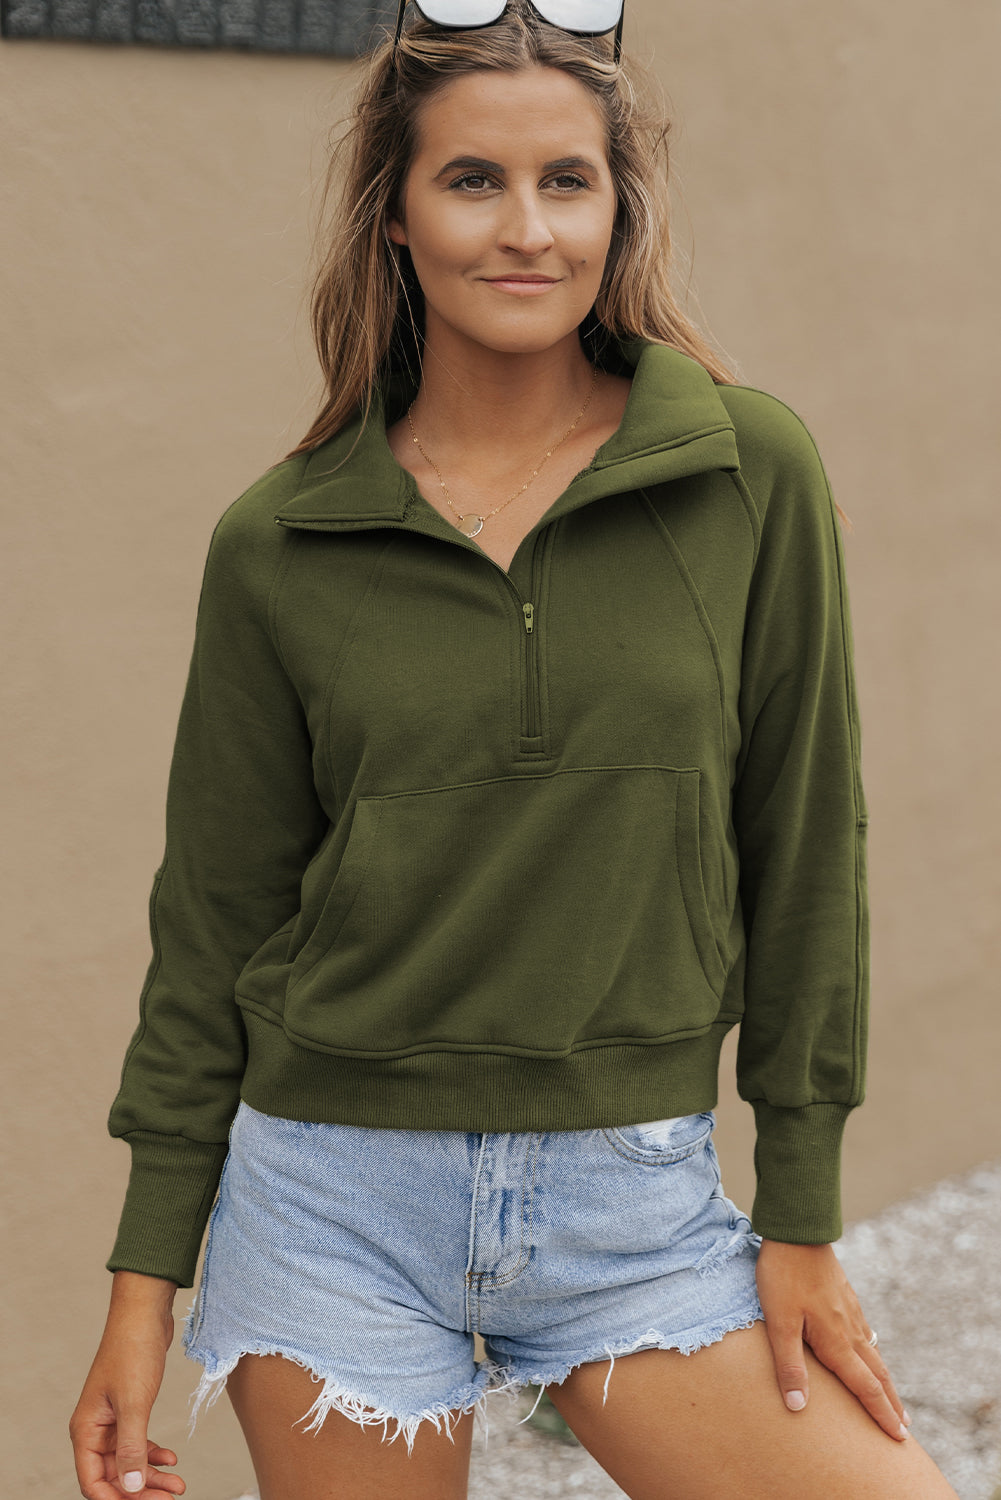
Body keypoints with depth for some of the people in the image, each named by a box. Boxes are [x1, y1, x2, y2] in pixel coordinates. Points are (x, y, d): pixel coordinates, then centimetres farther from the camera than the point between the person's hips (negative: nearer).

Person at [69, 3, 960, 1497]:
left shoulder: (753, 476, -4)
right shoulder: (279, 545, -2)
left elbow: (802, 846, 2)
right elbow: (217, 922, 4)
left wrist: (804, 1211, 3)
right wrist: (146, 1279, 3)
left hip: (634, 1203, 1)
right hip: (337, 1204, 0)